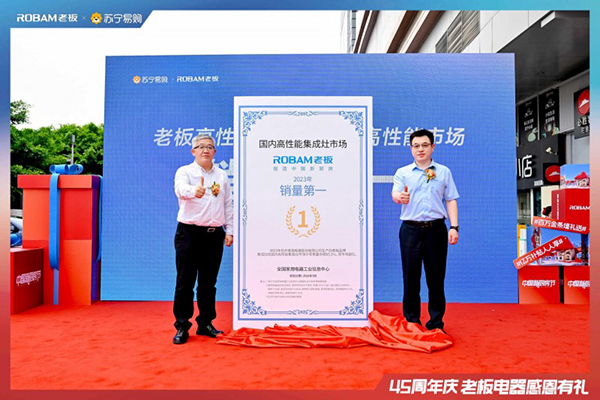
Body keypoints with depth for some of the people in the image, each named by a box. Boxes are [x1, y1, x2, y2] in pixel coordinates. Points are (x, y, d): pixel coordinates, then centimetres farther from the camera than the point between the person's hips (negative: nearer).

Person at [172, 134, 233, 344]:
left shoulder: (222, 175, 13)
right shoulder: (185, 171, 1)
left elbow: (228, 204, 14)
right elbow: (181, 189, -22)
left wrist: (229, 231, 7)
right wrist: (194, 191, -45)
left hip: (214, 234, 4)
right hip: (189, 232, -3)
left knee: (208, 282, 11)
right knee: (185, 282, 1)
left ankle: (205, 324, 23)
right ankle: (182, 327, 12)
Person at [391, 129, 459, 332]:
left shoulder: (444, 172, 10)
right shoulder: (403, 172, 7)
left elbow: (451, 200, 8)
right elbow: (395, 193, -9)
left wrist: (454, 227, -2)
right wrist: (400, 197, -34)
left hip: (436, 229, 1)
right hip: (411, 229, 0)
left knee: (436, 277, 5)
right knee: (411, 276, 4)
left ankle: (436, 322, 18)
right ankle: (411, 321, 16)